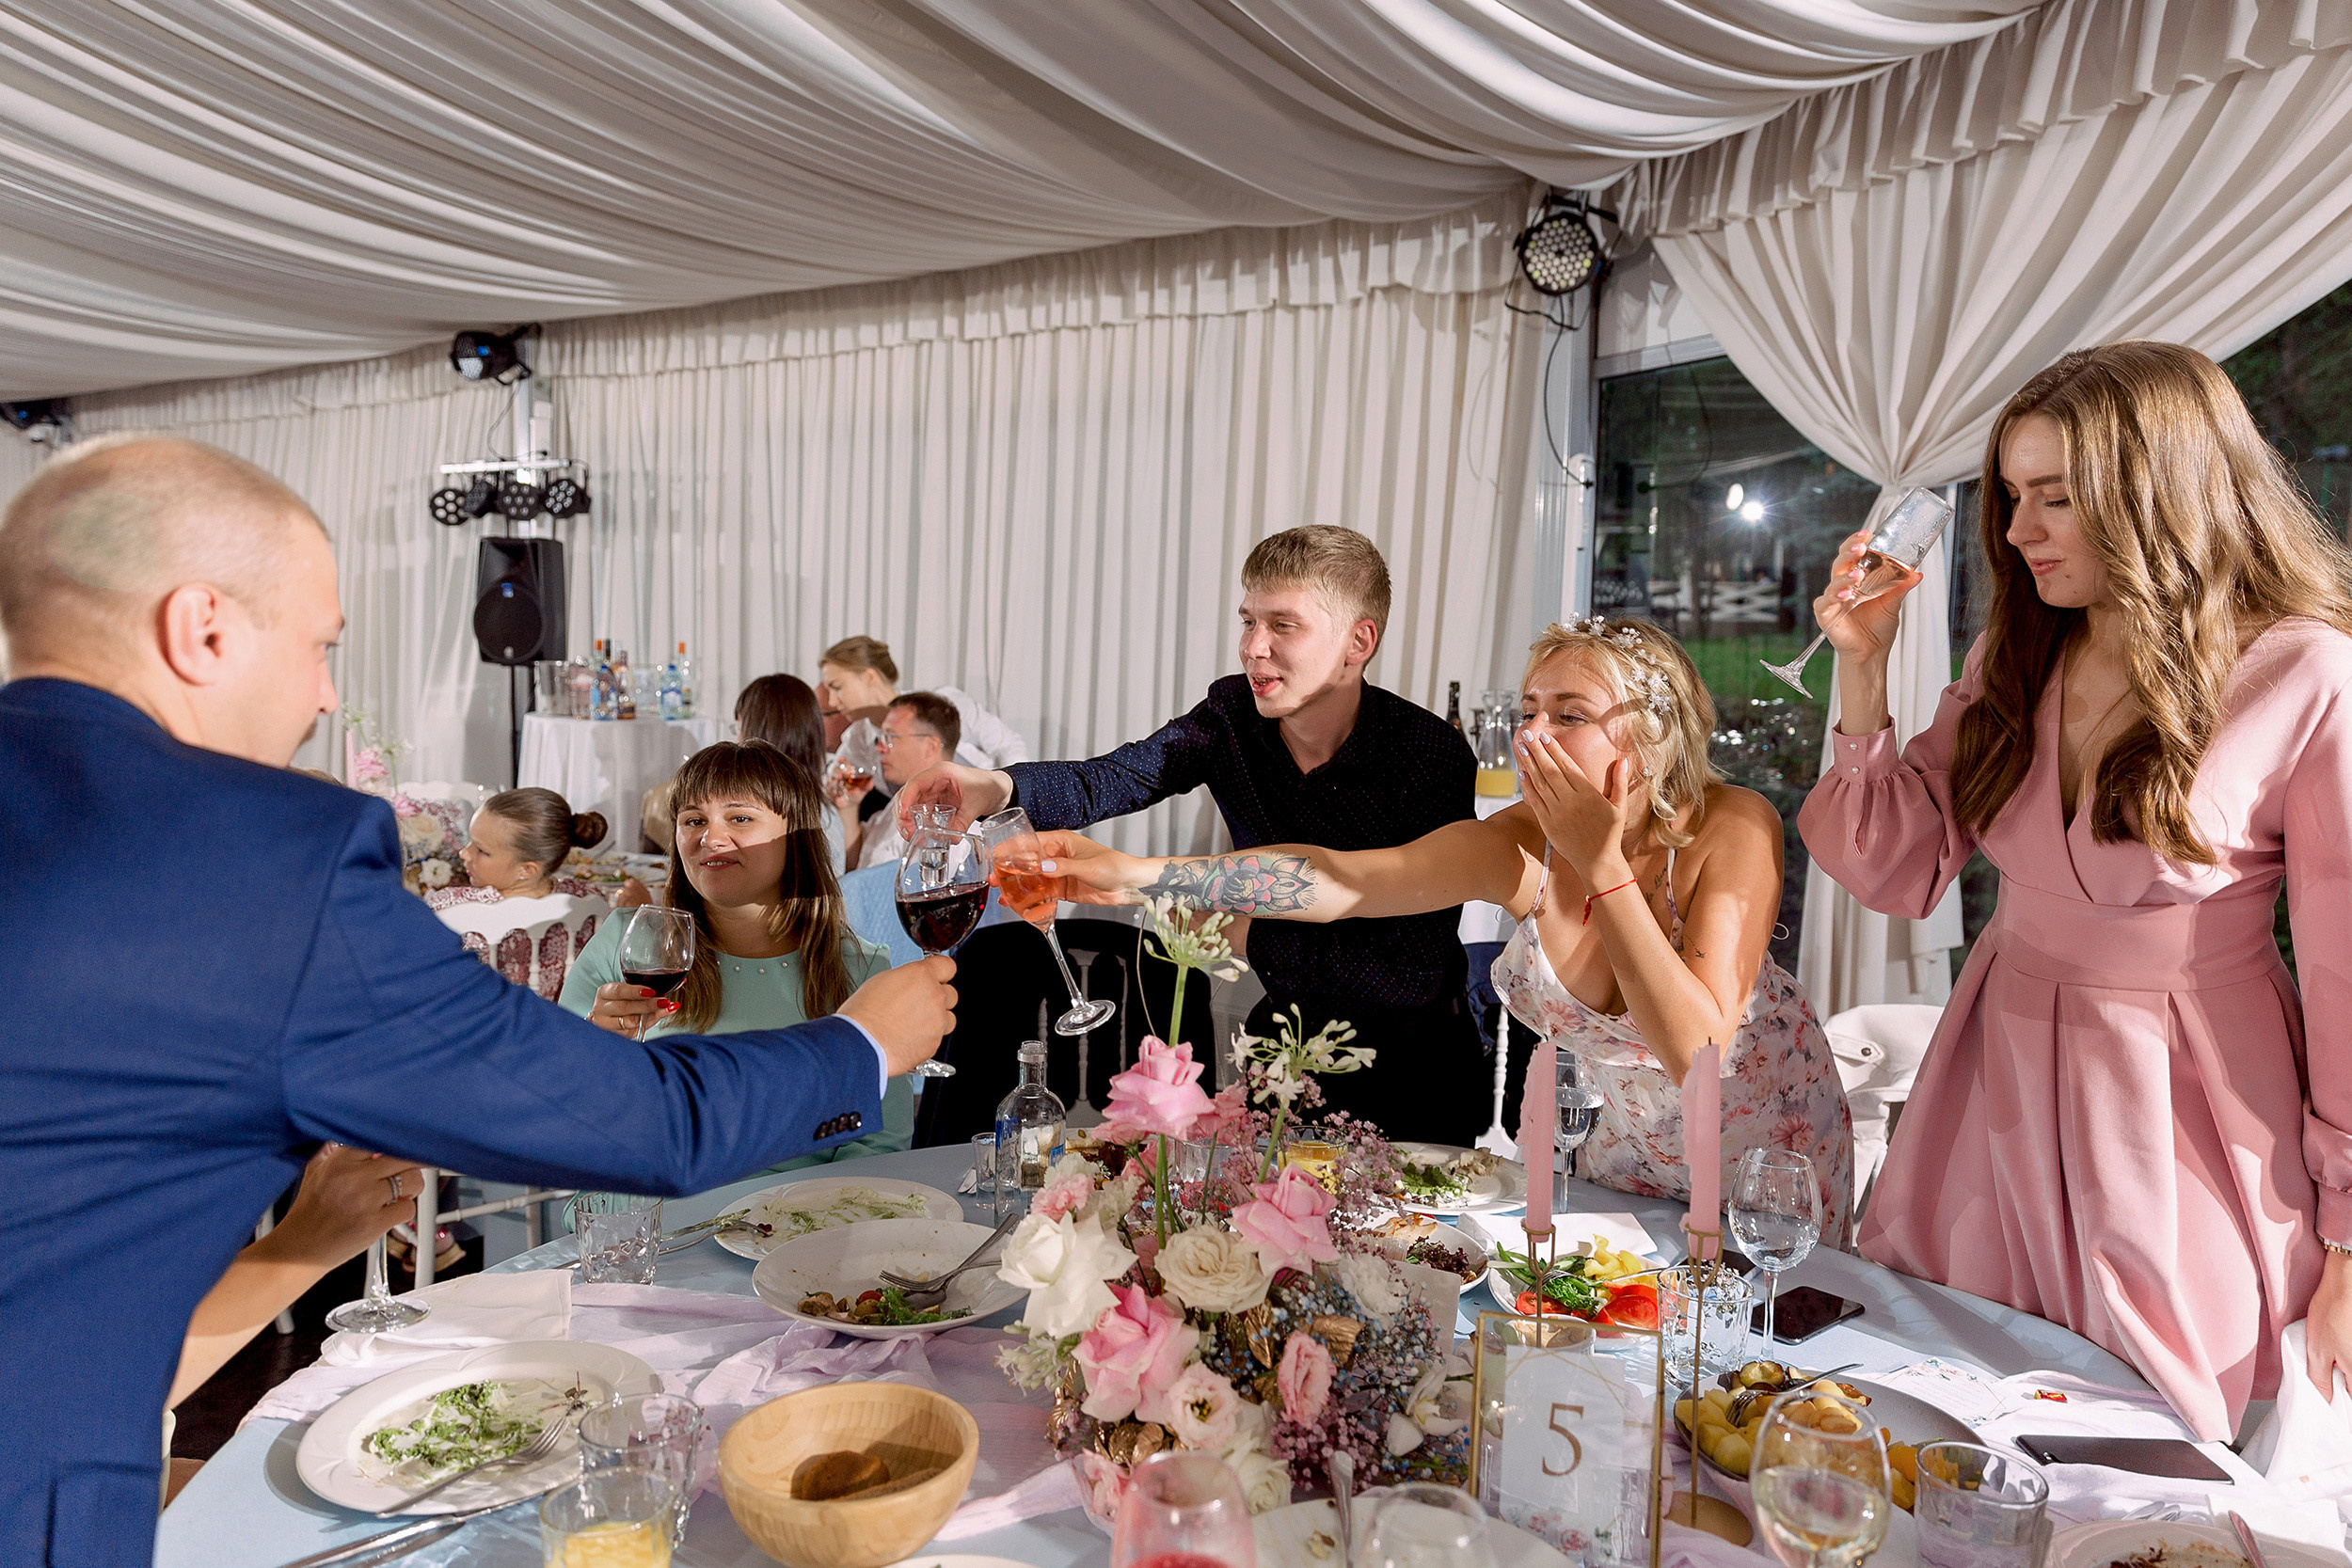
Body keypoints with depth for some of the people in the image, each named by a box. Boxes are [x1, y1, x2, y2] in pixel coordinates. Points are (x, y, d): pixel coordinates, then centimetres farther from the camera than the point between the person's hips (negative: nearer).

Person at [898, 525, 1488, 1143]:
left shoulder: (1433, 755, -21)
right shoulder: (1233, 714, -7)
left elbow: (1418, 964, -25)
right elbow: (1114, 778, -24)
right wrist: (997, 786, -44)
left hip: (1415, 1062, -4)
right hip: (1285, 1034, 4)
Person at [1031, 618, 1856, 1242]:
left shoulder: (1733, 828, -29)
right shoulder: (1521, 849, -22)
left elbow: (1698, 1051, -37)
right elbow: (1338, 878, -31)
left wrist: (1602, 864, -40)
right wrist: (1140, 874, -41)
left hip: (1771, 1158, -2)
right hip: (1631, 1145, 3)